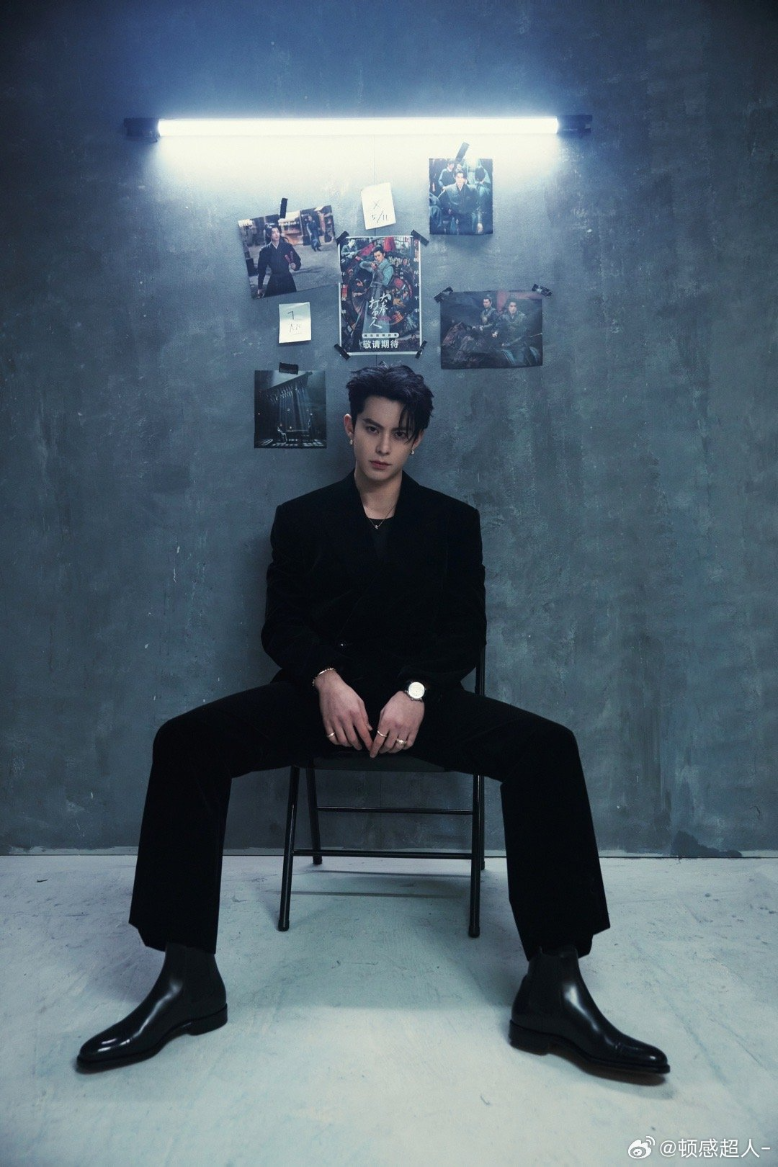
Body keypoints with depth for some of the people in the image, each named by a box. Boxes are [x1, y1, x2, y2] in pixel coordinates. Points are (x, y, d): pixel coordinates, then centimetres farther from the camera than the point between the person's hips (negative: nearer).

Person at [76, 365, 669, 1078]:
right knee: (185, 741, -26)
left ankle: (554, 989, -24)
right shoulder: (301, 518, 16)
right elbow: (281, 624, 7)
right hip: (321, 689, 1)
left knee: (548, 747, -27)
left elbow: (467, 632, 7)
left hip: (422, 693, 0)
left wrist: (416, 692, -13)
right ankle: (188, 979, -19)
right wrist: (326, 681, -14)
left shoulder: (453, 521, 15)